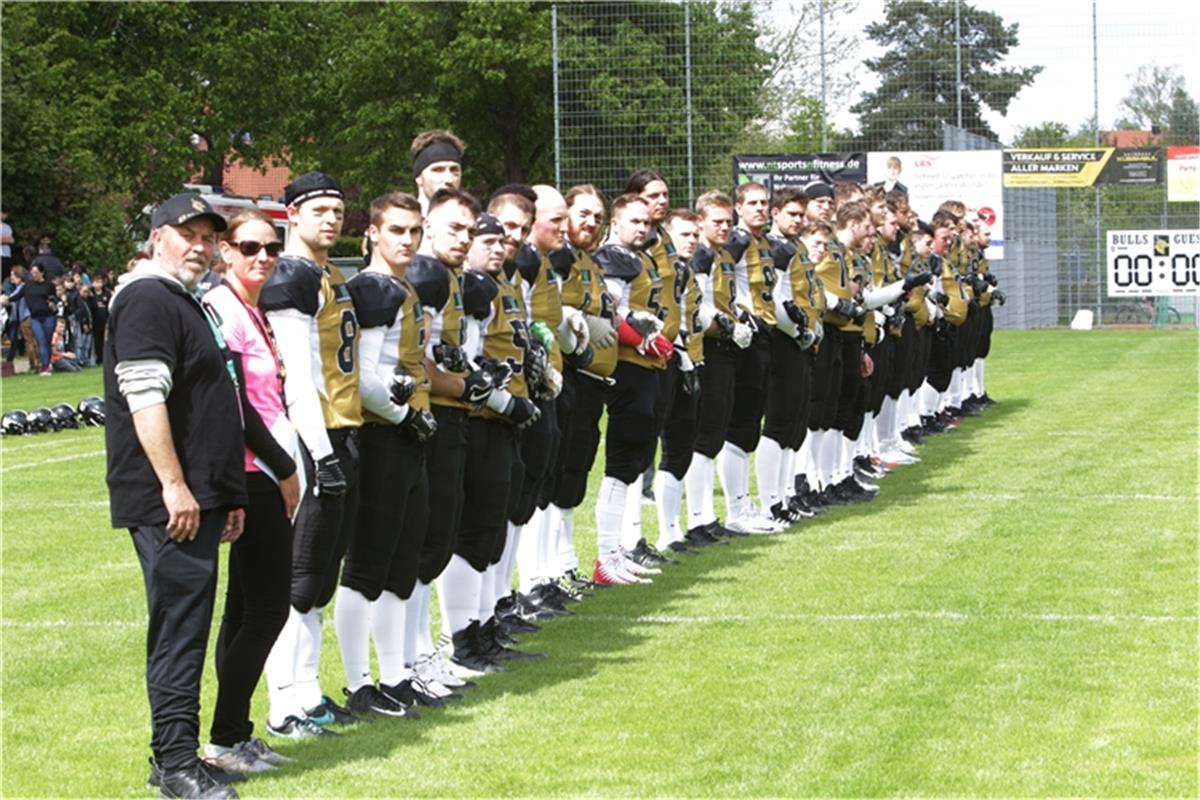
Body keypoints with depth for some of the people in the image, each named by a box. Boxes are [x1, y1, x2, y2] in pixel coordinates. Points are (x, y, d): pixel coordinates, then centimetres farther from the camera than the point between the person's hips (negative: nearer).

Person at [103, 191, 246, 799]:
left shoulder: (185, 304, 22)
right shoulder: (147, 299, -10)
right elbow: (144, 398, -20)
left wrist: (227, 495, 25)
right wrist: (173, 485, -24)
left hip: (197, 498, 10)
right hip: (167, 502, -10)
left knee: (185, 628, 12)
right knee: (180, 626, -10)